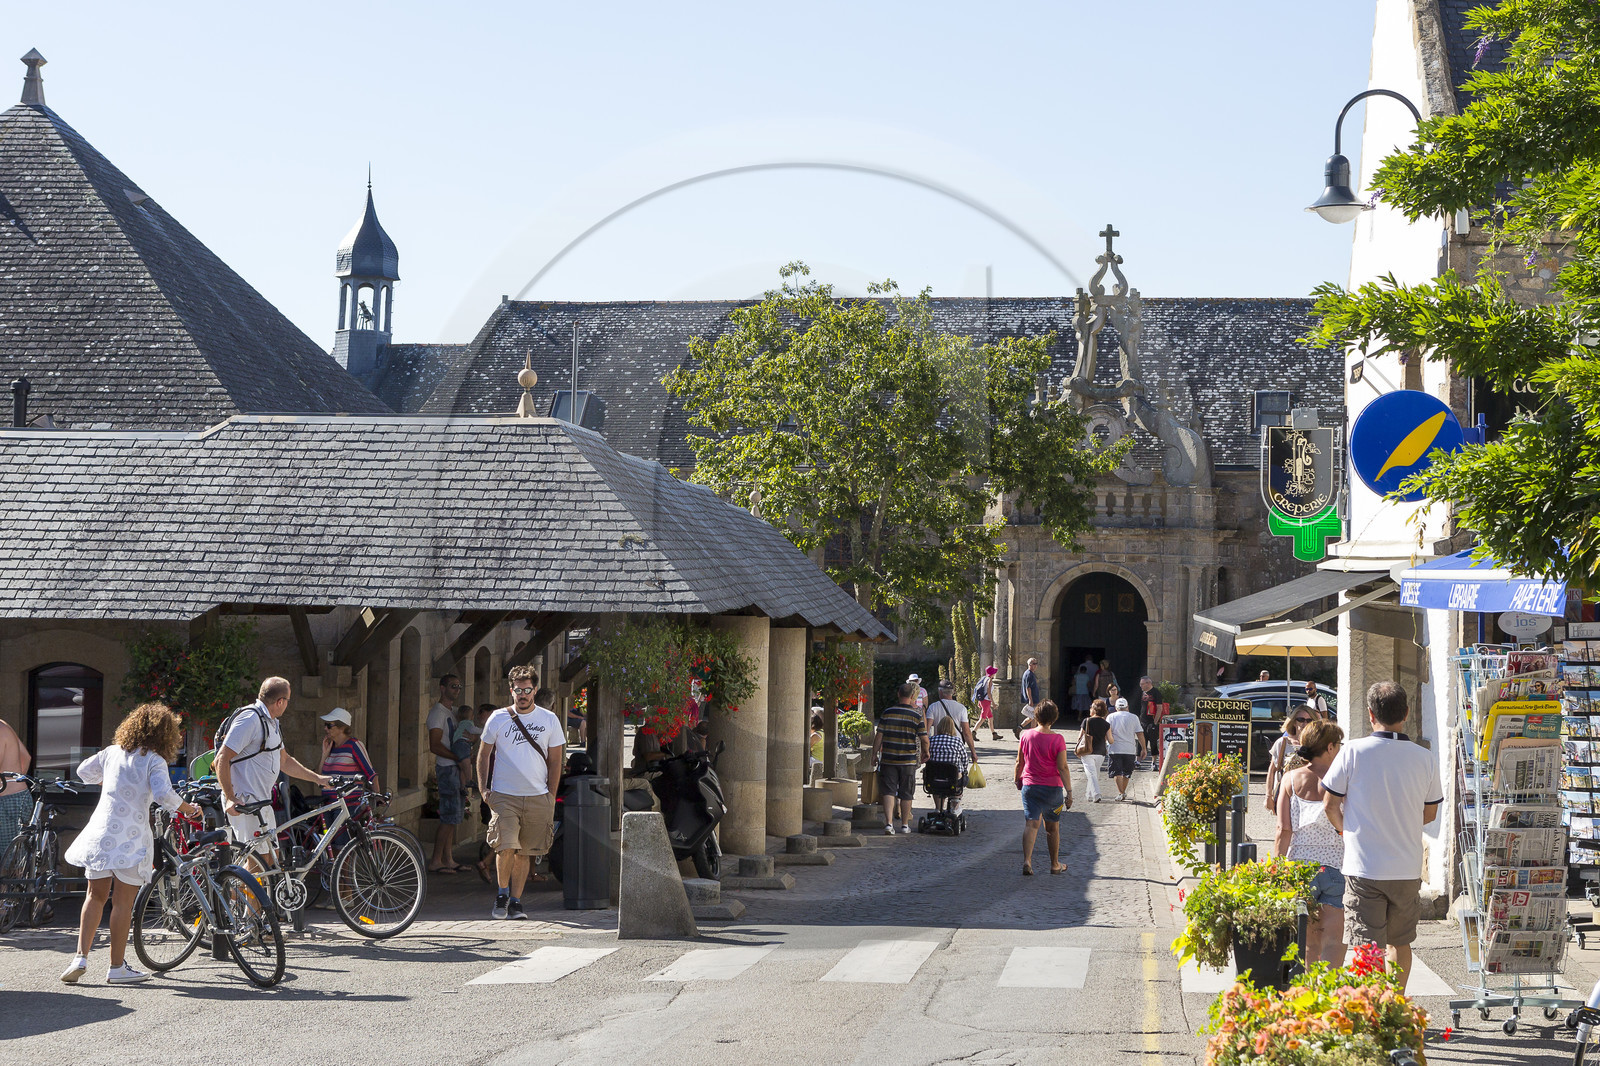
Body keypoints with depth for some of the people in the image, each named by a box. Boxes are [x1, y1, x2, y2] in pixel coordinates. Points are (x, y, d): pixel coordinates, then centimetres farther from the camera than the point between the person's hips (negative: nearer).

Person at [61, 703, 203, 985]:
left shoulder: (112, 752, 11)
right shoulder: (154, 760, -5)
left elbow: (83, 771, 26)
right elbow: (163, 794, -20)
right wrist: (188, 809, -4)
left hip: (100, 832, 5)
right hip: (130, 837, -5)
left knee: (96, 895, 15)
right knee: (123, 901, 1)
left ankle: (81, 957, 6)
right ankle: (117, 967, 5)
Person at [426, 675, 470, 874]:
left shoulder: (454, 711, 17)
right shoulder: (438, 712, -12)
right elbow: (434, 746, -20)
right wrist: (458, 758, -20)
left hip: (457, 768, 9)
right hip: (447, 768, -9)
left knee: (453, 815, 10)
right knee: (450, 816, -11)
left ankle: (448, 859, 15)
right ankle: (435, 861, -8)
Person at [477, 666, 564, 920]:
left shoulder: (549, 720, 6)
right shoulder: (498, 719, 3)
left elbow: (555, 762, 10)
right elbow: (484, 755, 12)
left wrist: (550, 798, 4)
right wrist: (484, 788, 2)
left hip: (537, 797, 2)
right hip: (504, 796, -2)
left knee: (524, 852, 4)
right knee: (506, 847, -15)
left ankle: (515, 901, 14)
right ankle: (502, 893, 7)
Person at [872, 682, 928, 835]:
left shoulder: (887, 712, -1)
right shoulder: (917, 715, -4)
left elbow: (879, 735, 1)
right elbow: (924, 738, -3)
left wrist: (874, 754, 10)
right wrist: (925, 753, 14)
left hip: (888, 759, 1)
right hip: (908, 759, -1)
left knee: (888, 791, 1)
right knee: (906, 793, 10)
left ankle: (889, 823, -12)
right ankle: (904, 824, 17)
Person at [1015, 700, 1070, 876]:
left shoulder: (1027, 736, -2)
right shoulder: (1058, 739, -11)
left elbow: (1019, 763, 7)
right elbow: (1062, 768, -12)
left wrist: (1018, 780, 23)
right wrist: (1069, 791, -7)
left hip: (1030, 787, 1)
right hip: (1053, 788, -1)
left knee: (1031, 824, -5)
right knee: (1052, 828, 14)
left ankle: (1027, 861, -24)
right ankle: (1055, 864, 27)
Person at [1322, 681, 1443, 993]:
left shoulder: (1353, 752, -9)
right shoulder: (1426, 758, -1)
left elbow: (1330, 805, -1)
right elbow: (1430, 813, 11)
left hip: (1363, 867, -3)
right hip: (1408, 869, 3)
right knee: (1400, 943, 20)